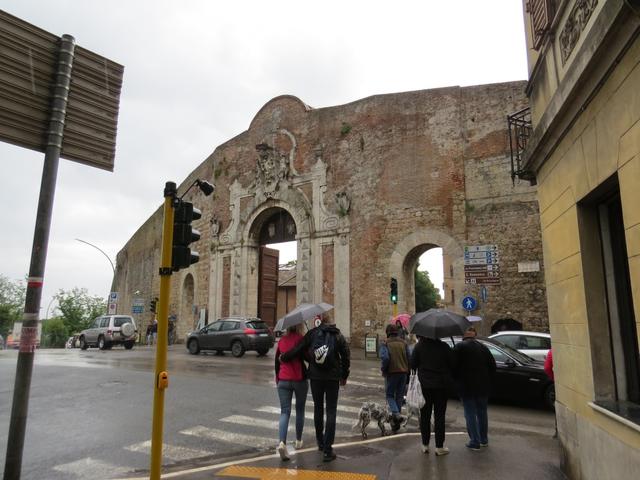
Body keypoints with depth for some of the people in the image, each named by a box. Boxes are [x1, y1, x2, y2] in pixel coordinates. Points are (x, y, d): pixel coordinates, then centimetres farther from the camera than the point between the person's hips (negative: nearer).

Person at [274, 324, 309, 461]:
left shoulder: (281, 340, 4)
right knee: (300, 410, 17)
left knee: (284, 412, 0)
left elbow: (277, 360, 11)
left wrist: (277, 379, 21)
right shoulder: (301, 339, -10)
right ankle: (298, 441, 28)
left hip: (283, 381, 2)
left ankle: (282, 442, -19)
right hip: (299, 380, -2)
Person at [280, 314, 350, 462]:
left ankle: (320, 442, 31)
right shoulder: (338, 335, 3)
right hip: (333, 378, 0)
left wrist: (283, 357, 10)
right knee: (331, 412, 2)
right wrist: (344, 376, 14)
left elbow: (298, 349, -6)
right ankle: (327, 449, -2)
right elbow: (346, 357, 3)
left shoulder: (312, 333, -1)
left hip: (315, 377, 1)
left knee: (318, 408, 18)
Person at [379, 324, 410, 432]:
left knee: (390, 395, 10)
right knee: (399, 396, 13)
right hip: (403, 372, 4)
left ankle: (396, 414, -15)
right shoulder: (403, 343, 7)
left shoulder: (385, 344, -6)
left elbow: (385, 358, -20)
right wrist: (407, 370, 10)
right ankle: (395, 423, 18)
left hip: (391, 373, -4)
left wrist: (384, 370, -6)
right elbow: (409, 358, 1)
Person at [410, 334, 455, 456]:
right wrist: (448, 378, 12)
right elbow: (453, 364, -3)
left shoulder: (419, 346, -7)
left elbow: (413, 365, -8)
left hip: (424, 385, 0)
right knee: (439, 416, 7)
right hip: (441, 385, 0)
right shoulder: (443, 346, -5)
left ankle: (425, 445, 18)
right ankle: (439, 447, 11)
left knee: (425, 415, 11)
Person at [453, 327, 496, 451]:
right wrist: (486, 379, 17)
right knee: (482, 412, 18)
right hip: (483, 386, 5)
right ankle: (484, 440, 28)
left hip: (467, 387, -5)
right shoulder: (483, 347, 7)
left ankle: (475, 442, 5)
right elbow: (492, 366, 9)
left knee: (470, 414, 3)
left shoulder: (459, 347, -9)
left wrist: (457, 379, 4)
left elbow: (454, 366, -12)